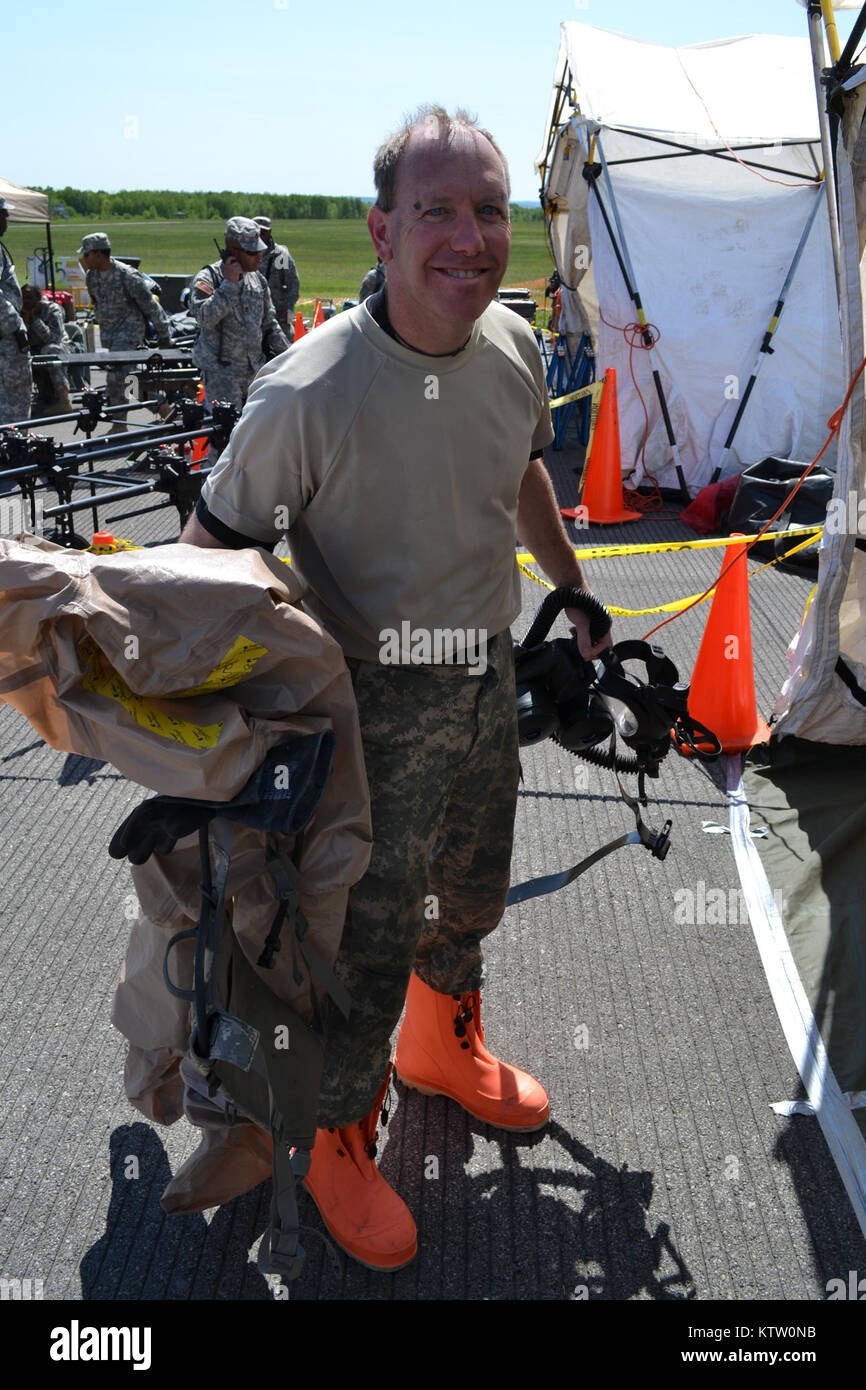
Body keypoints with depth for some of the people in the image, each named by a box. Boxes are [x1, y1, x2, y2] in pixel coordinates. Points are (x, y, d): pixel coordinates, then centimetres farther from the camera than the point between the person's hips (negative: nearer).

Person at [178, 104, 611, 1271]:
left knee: (470, 897, 25)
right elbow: (213, 543, -13)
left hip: (487, 679, 7)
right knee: (371, 937, 6)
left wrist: (577, 592, 23)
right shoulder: (310, 390, -25)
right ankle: (340, 1144, 35)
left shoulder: (514, 347, -5)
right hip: (374, 701, -6)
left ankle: (444, 1047, 55)